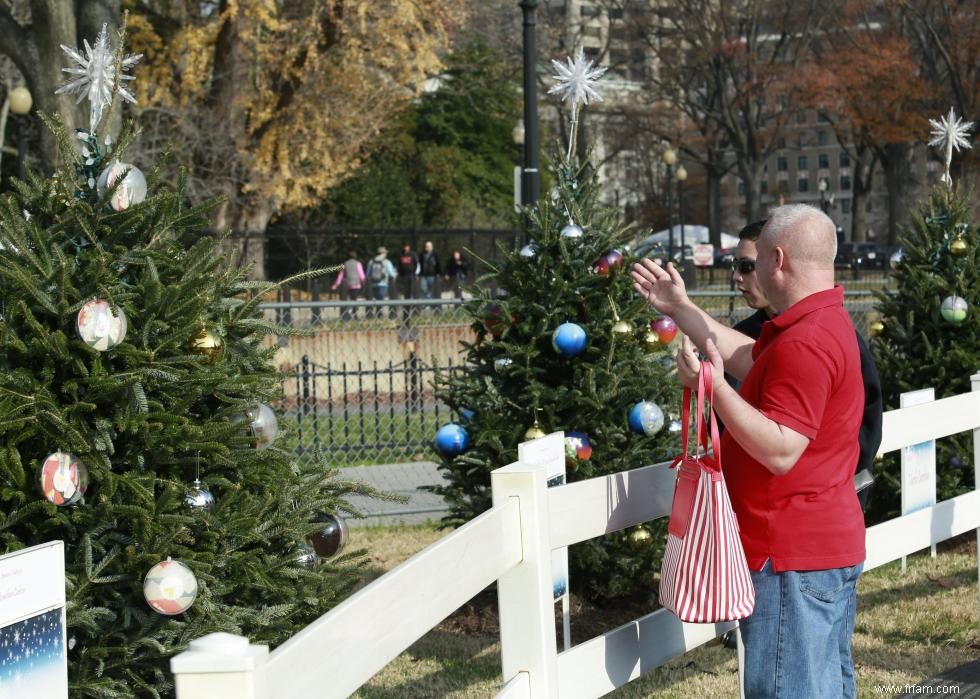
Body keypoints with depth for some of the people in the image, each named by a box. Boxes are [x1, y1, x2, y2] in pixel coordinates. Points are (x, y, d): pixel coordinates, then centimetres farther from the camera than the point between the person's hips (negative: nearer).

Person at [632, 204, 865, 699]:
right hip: (833, 546, 11)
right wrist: (680, 309, 24)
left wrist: (713, 388, -25)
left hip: (793, 559, -11)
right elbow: (750, 361, 22)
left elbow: (781, 451, -27)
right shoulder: (828, 324, 12)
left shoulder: (804, 343, -22)